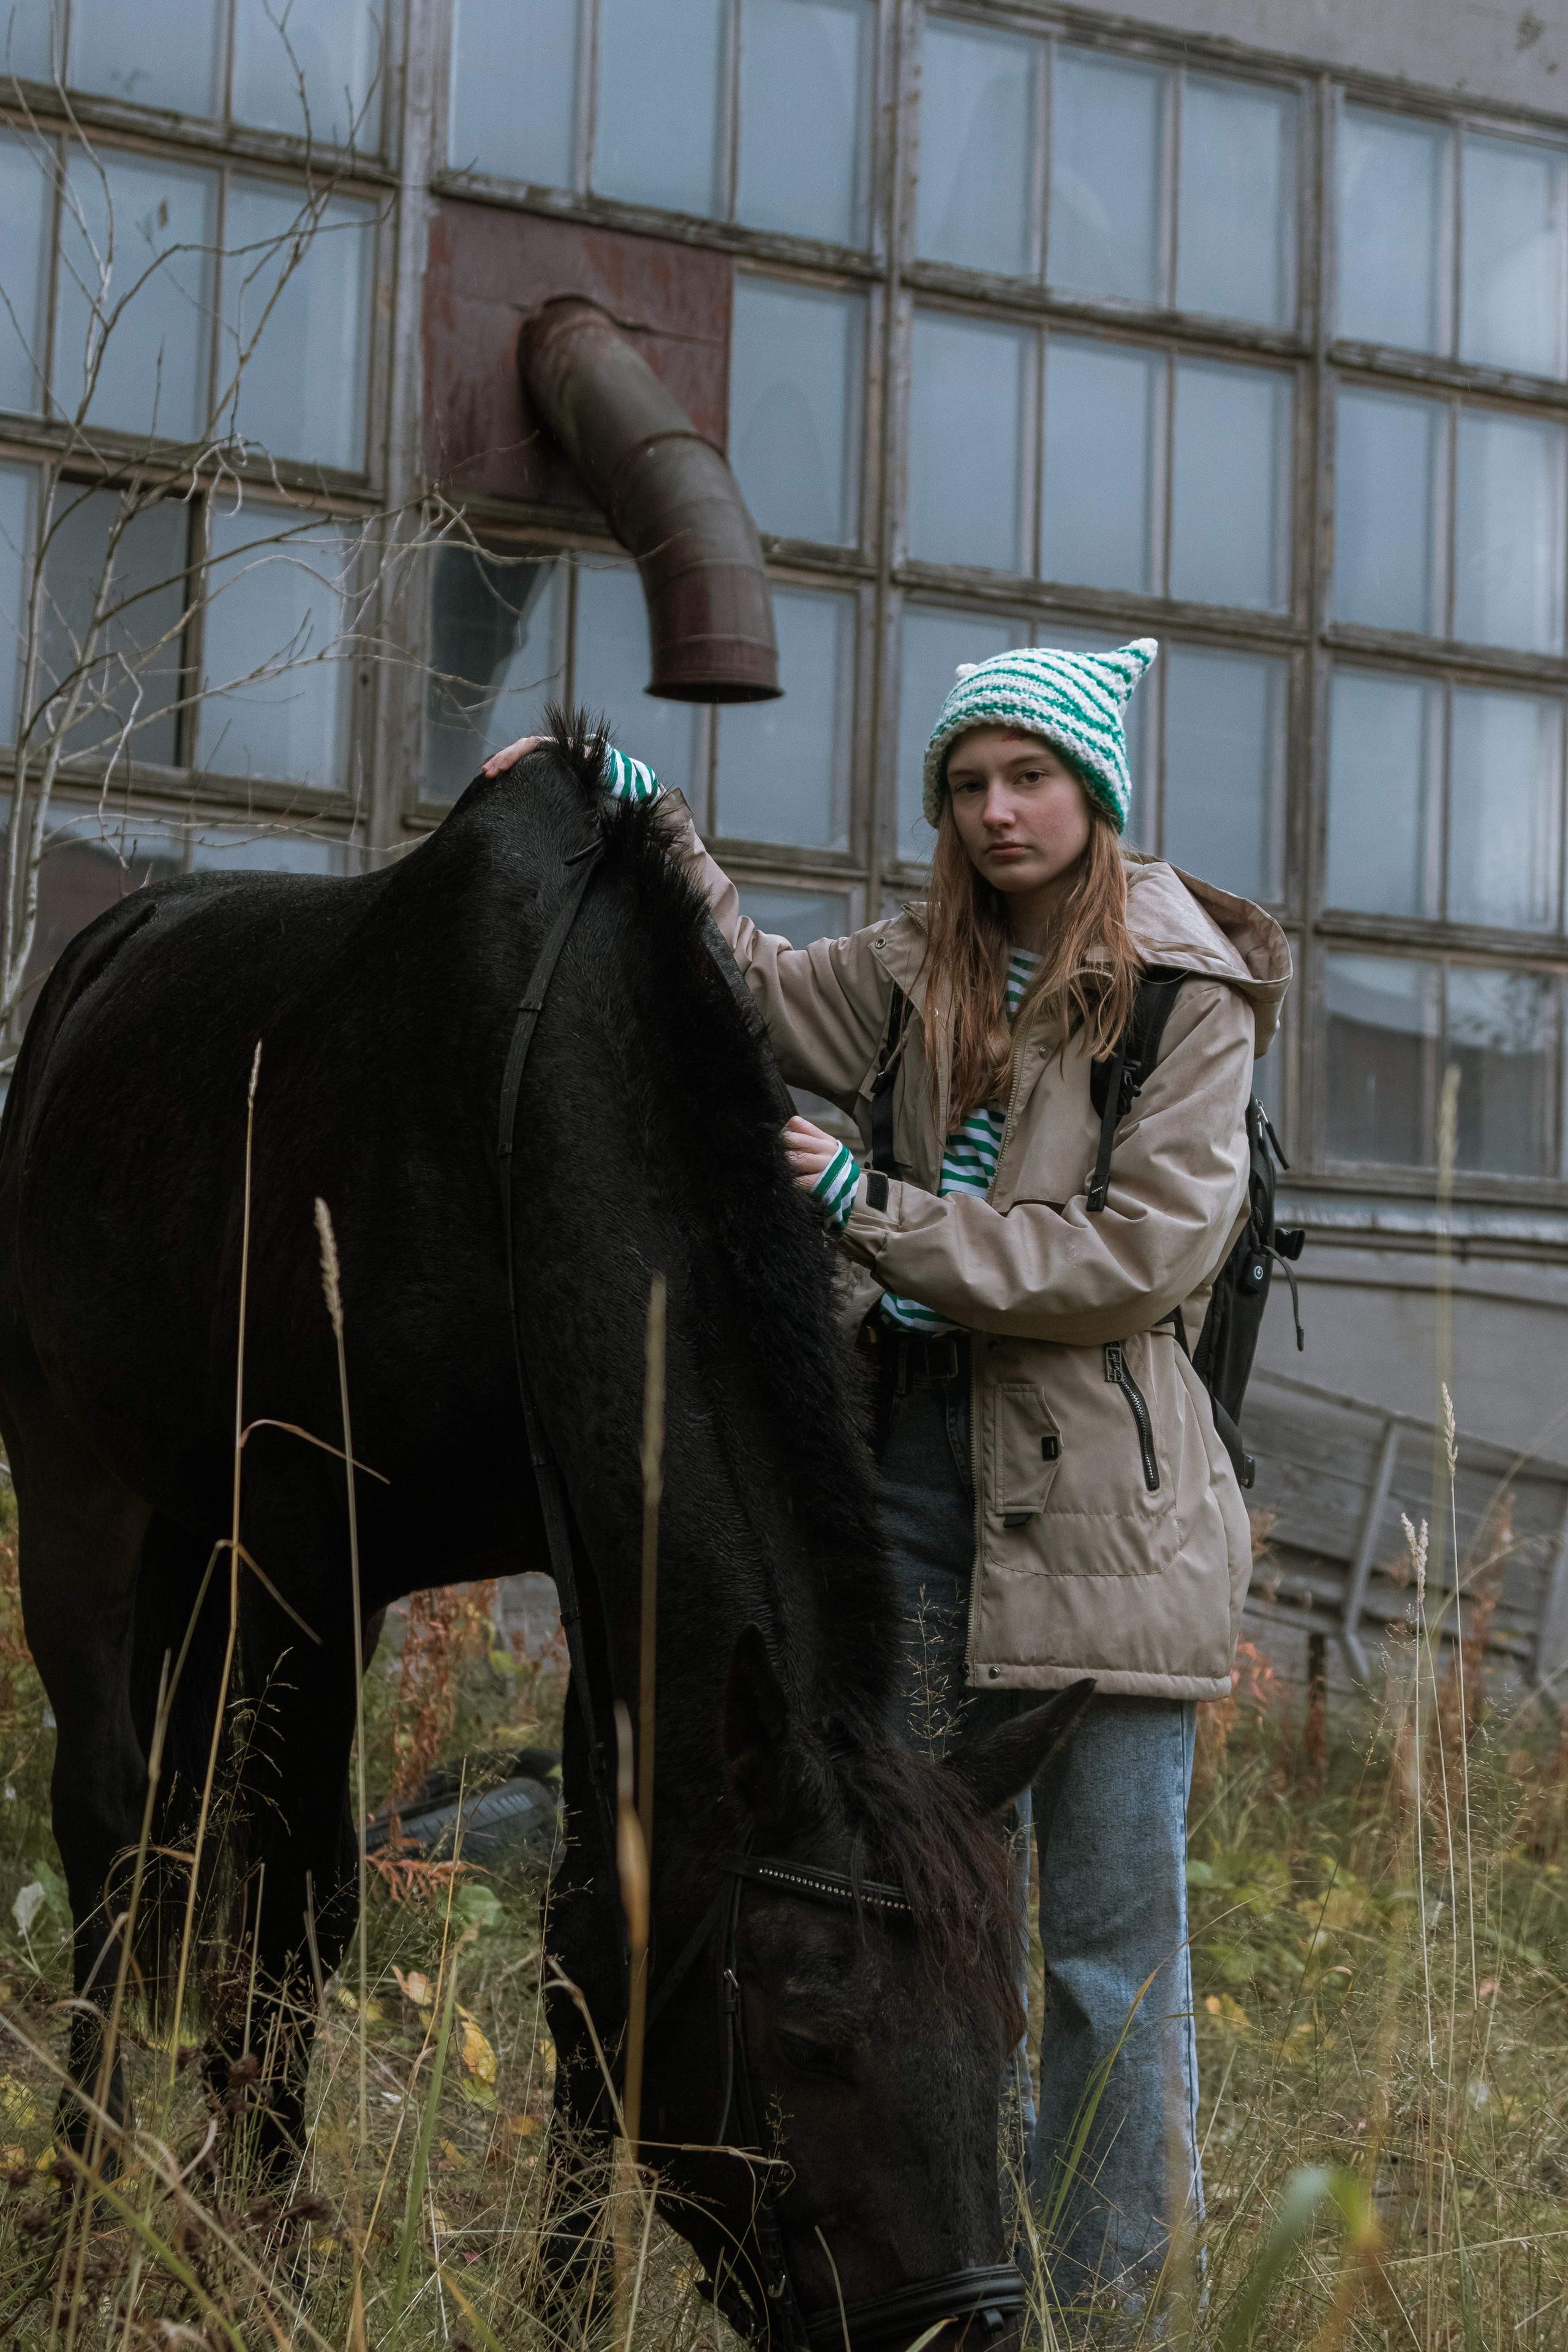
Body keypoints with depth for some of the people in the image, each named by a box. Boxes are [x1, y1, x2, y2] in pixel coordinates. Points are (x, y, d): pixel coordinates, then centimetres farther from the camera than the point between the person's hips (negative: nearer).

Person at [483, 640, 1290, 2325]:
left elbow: (1143, 1251, -14)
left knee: (1114, 1944, 0)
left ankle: (1111, 2300, 11)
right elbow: (755, 991, 22)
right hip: (919, 1469, 6)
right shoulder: (929, 970, 12)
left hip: (1099, 1503, -6)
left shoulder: (1191, 992, -5)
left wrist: (878, 1212, -13)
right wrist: (642, 821, 10)